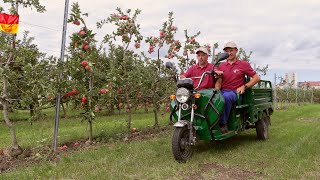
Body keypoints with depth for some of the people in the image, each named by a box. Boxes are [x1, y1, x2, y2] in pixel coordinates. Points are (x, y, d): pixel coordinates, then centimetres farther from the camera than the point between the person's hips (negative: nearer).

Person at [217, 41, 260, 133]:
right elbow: (218, 81, 15)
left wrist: (244, 86, -4)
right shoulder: (221, 65, 19)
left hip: (235, 92, -3)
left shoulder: (244, 64, 10)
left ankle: (223, 124, -29)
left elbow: (256, 78, 9)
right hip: (223, 91, 3)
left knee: (226, 97, -39)